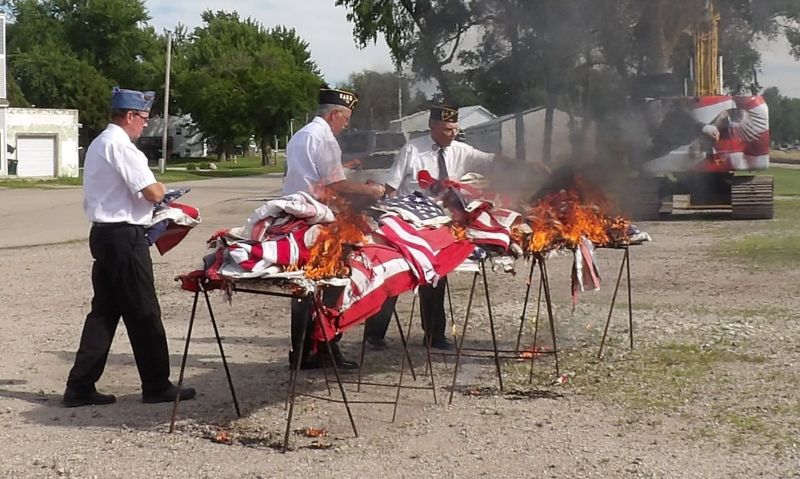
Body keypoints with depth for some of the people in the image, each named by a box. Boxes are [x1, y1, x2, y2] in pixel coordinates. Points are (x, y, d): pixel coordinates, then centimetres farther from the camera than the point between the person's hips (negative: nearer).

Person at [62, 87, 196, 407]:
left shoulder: (98, 144, 16)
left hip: (102, 233, 10)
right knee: (144, 314, 0)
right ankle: (157, 387, 9)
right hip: (124, 237, -10)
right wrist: (160, 188, 1)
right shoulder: (120, 145, -16)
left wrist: (145, 208, 16)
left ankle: (80, 387, 10)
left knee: (104, 310, 11)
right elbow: (153, 193, -21)